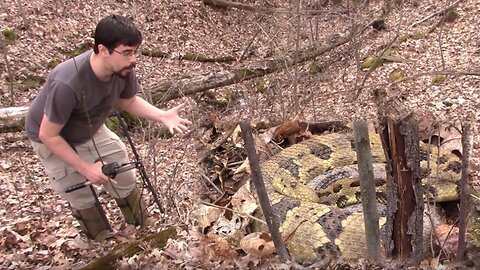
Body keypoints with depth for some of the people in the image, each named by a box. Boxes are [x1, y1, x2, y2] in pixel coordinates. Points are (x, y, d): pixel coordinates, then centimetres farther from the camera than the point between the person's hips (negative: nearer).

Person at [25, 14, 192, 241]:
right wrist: (85, 168, -24)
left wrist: (161, 116, -20)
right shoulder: (67, 84, -43)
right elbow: (48, 135, -29)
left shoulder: (123, 70, -26)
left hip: (91, 130, 5)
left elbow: (128, 102, -3)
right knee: (83, 200, 4)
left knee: (125, 182, 9)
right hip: (53, 140, -5)